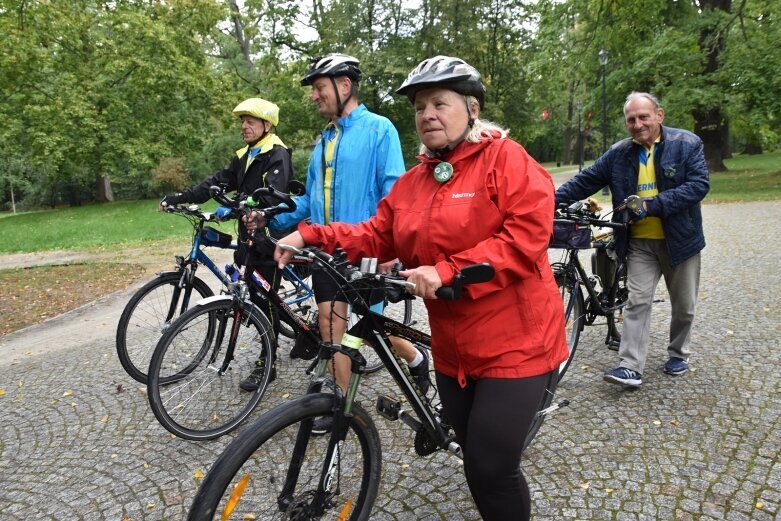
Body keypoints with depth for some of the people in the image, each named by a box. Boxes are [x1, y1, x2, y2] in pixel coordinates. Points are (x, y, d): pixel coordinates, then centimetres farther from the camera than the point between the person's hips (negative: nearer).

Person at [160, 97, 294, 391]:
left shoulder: (277, 155, -10)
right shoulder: (244, 157, 16)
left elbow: (274, 193, -27)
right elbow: (217, 183, 10)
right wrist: (179, 198, 0)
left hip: (269, 238, -8)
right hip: (249, 237, 8)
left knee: (265, 301, -4)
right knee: (256, 298, 13)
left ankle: (266, 365, 7)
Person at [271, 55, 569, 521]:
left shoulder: (507, 159, -10)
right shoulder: (413, 181, 10)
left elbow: (527, 236, -21)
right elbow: (375, 237, 5)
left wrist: (448, 271, -27)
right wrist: (310, 236, -9)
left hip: (516, 342, -6)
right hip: (454, 347, 6)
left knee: (492, 469, -3)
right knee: (477, 461, 18)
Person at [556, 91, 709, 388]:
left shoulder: (687, 144, -7)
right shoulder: (619, 153, 1)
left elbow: (699, 184, -17)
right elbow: (585, 181, 2)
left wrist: (652, 205, -26)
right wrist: (553, 199, -12)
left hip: (680, 239, -1)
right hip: (640, 242, 1)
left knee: (683, 305, 14)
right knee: (637, 301, -5)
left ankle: (678, 353, 36)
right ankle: (631, 367, -5)